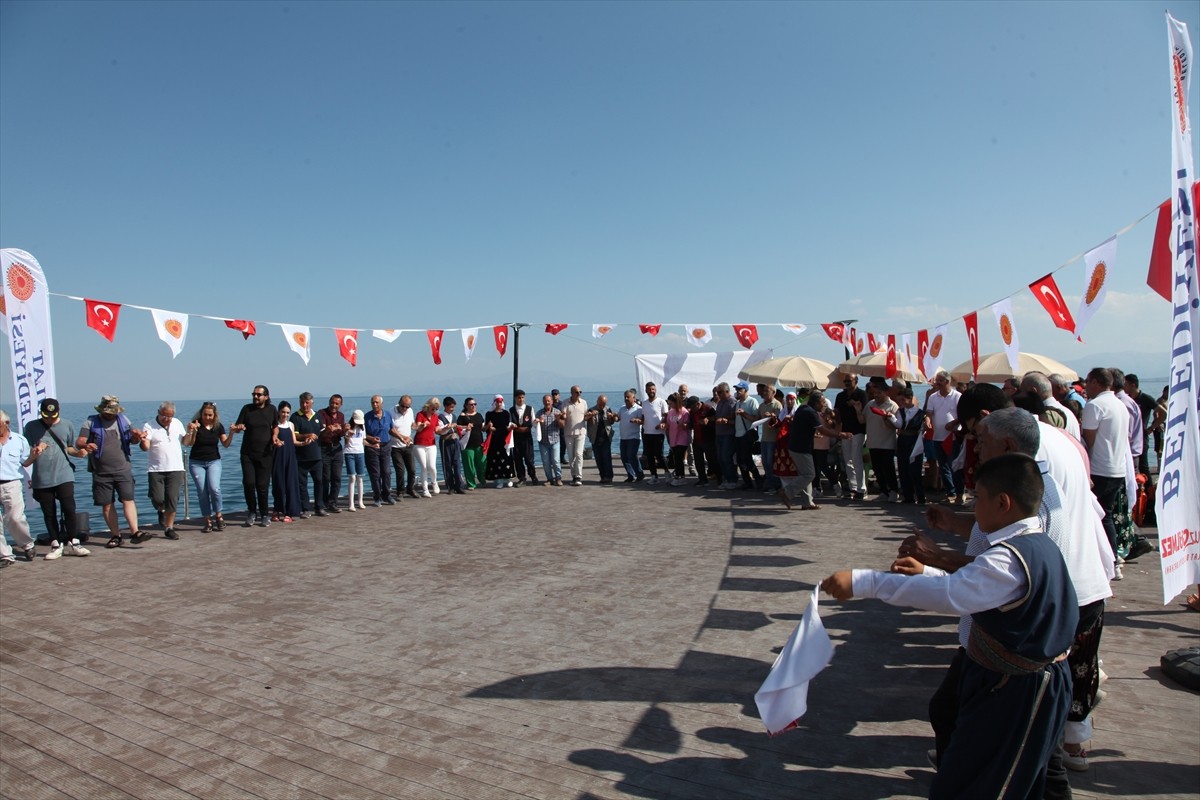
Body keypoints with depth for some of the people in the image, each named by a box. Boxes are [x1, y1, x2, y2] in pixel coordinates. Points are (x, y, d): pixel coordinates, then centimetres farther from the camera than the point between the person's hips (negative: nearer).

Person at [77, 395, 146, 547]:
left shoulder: (123, 419, 12)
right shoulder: (91, 422, 3)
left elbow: (133, 440, 18)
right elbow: (78, 442, -3)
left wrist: (136, 436, -7)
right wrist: (86, 445, -28)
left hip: (123, 470, 1)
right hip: (101, 472, 0)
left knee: (128, 500, -11)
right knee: (107, 505, 4)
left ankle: (134, 532, -17)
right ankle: (115, 536, 12)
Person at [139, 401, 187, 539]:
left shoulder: (177, 423, 9)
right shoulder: (149, 426, -4)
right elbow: (145, 447, -14)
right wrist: (143, 441, -36)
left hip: (175, 469, 2)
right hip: (156, 470, -2)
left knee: (172, 499, -1)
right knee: (157, 499, -7)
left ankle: (169, 528, 10)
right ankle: (161, 511, 29)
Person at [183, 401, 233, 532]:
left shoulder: (218, 426, 1)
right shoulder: (196, 424, -7)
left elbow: (226, 444, -4)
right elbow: (189, 443, -15)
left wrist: (232, 433, -19)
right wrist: (192, 431, -30)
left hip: (214, 461, 1)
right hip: (196, 463, -1)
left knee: (214, 488, -18)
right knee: (202, 492, -2)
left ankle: (218, 516, -1)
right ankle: (208, 521, 7)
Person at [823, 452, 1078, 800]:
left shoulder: (1009, 559, -28)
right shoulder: (1039, 546, 4)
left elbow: (949, 593, -39)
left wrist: (862, 582, -40)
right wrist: (926, 573, 7)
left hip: (1011, 692, -10)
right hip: (1035, 683, 10)